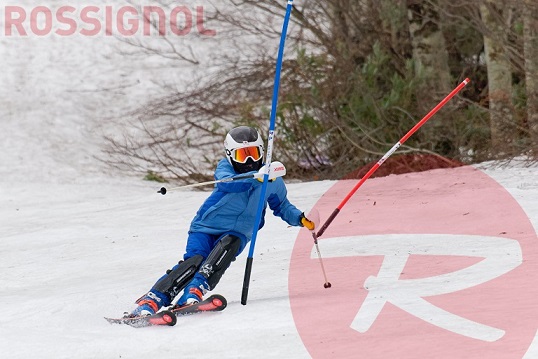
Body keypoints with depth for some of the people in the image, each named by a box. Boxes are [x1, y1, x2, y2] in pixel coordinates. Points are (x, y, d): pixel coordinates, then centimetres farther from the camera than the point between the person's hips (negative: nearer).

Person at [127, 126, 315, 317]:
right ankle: (150, 302, -34)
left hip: (237, 234, 2)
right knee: (194, 261, -27)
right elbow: (227, 183, -32)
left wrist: (300, 219, 2)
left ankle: (193, 293, -46)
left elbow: (282, 206, 21)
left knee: (227, 245, -33)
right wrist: (257, 177, -46)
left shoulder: (273, 181, 3)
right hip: (206, 227, -2)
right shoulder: (225, 167, -7)